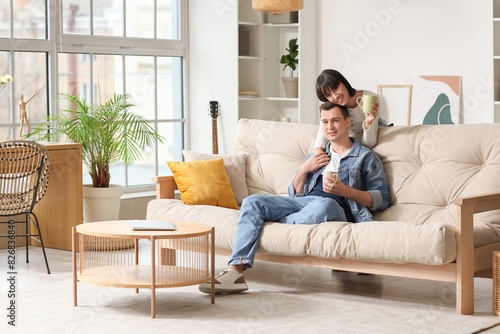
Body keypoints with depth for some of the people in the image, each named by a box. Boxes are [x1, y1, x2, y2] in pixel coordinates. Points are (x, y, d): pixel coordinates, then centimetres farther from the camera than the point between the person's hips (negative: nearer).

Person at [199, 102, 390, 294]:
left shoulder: (365, 157, 15)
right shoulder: (316, 157, 31)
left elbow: (382, 198, 3)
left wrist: (345, 191, -10)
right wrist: (304, 170, 6)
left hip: (336, 207, -5)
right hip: (303, 203, 5)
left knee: (323, 205, -43)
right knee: (252, 203, -18)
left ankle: (280, 222, -13)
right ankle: (235, 271, -32)